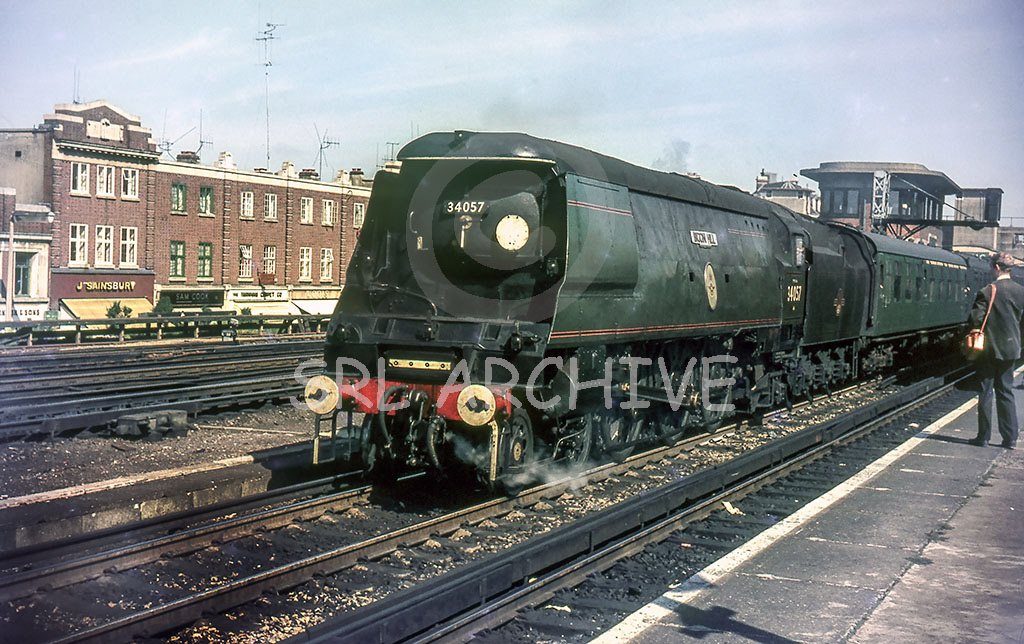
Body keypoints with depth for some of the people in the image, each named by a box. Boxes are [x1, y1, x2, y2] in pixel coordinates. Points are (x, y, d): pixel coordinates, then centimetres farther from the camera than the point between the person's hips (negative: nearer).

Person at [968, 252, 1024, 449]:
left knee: (985, 392, 4)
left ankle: (983, 436, 9)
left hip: (989, 349, -4)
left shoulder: (987, 292, -16)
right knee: (1006, 391, 12)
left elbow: (976, 320, -17)